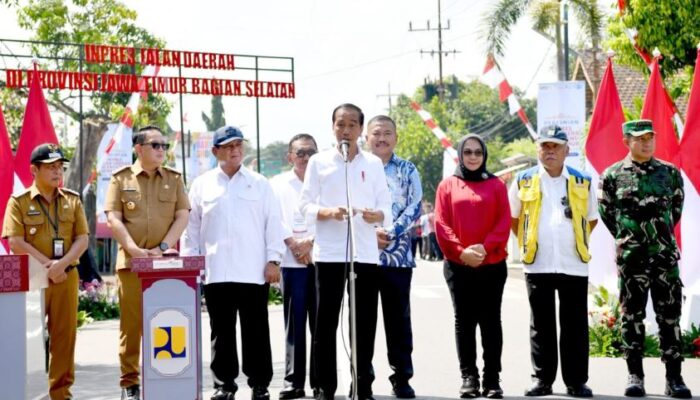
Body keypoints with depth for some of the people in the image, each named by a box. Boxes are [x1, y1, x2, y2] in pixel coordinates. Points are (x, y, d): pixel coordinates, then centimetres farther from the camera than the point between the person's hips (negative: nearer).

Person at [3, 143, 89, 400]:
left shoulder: (73, 201, 11)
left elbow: (82, 239, 4)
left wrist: (62, 264, -12)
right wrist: (47, 265, -14)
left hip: (66, 276, 3)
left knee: (65, 335, 2)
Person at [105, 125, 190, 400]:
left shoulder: (174, 178, 12)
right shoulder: (121, 179, 6)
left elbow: (182, 216, 6)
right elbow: (113, 219, -1)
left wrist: (163, 247, -6)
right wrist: (135, 250, -11)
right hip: (131, 261, -2)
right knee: (131, 323, -1)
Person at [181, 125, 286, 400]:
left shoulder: (259, 184, 8)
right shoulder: (202, 185, 11)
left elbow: (273, 222, 5)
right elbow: (192, 227, 11)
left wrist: (273, 260, -3)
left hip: (253, 271, -1)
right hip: (215, 272, 1)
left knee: (256, 331, 2)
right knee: (221, 332, 5)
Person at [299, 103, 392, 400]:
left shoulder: (374, 164, 10)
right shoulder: (319, 162, 6)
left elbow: (385, 206, 7)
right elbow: (305, 204, 3)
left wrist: (377, 215, -15)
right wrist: (328, 212, -16)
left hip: (365, 252, 1)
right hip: (329, 252, -1)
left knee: (365, 322, 2)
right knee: (325, 321, -2)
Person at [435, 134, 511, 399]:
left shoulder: (496, 185, 6)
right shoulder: (447, 186, 6)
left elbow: (504, 223, 0)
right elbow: (441, 224, -1)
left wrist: (485, 247, -14)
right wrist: (460, 251, -14)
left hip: (492, 265, 0)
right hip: (458, 266, 0)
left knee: (491, 321, 2)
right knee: (464, 321, 3)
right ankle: (469, 377, 7)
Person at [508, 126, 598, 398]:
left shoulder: (582, 182, 7)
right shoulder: (524, 181, 6)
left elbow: (592, 219, 19)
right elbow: (513, 219, 17)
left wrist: (577, 242, 12)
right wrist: (527, 243, 11)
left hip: (574, 264, 0)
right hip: (537, 264, 0)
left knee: (575, 325, 2)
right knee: (541, 325, 5)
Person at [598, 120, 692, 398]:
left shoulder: (670, 173, 5)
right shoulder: (612, 175, 0)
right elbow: (606, 213, 9)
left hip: (665, 257, 1)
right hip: (630, 258, -1)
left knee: (670, 316, 1)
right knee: (632, 317, 3)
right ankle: (635, 376, 11)